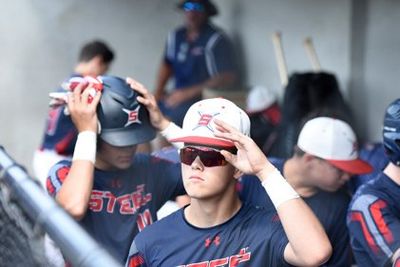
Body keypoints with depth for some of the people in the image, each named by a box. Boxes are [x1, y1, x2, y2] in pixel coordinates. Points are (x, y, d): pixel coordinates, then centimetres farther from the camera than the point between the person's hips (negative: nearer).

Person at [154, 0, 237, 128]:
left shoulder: (216, 40, -16)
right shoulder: (176, 36, 7)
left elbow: (227, 77, -21)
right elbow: (167, 64, 20)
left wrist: (189, 93, -22)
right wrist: (158, 91, 3)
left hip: (205, 98, -7)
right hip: (178, 95, 7)